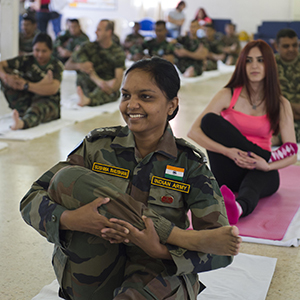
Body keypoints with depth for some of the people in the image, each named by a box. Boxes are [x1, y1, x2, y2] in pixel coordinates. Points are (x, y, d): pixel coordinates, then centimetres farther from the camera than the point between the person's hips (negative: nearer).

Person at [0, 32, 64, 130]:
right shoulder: (26, 60, 7)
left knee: (38, 107, -42)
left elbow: (53, 89, -18)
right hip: (25, 103, 4)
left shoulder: (56, 65, 0)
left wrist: (26, 85, -28)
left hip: (48, 103, -3)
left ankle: (22, 123, -72)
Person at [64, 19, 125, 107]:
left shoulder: (118, 52, 0)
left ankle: (88, 99, -61)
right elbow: (67, 65, -1)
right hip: (88, 87, 1)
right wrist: (79, 66, -25)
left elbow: (118, 79, -11)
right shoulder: (89, 47, 5)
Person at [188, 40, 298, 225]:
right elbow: (194, 132, -11)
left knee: (251, 186, -39)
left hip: (261, 171, -1)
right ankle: (269, 155, -19)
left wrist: (267, 166, -26)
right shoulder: (229, 95, -2)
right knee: (210, 119, -21)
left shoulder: (281, 105, 0)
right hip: (230, 172, 1)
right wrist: (228, 152, -26)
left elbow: (292, 156, -3)